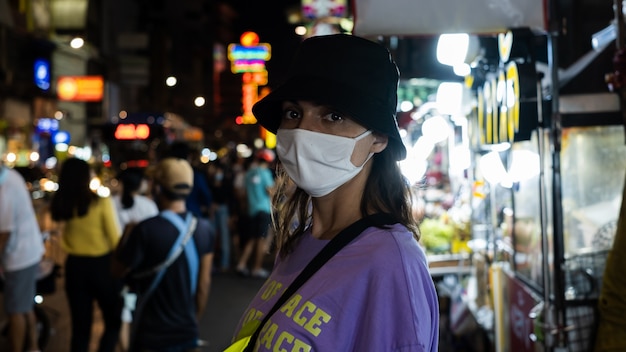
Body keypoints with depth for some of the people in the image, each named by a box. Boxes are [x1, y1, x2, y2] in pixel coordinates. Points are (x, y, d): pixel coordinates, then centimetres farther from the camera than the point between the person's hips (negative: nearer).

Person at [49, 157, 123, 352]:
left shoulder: (59, 206, -1)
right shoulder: (101, 202, -15)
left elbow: (63, 242, 6)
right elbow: (115, 239, -11)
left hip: (74, 266, 4)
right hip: (102, 265, -4)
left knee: (80, 326, 13)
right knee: (114, 320, 12)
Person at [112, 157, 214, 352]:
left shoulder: (146, 230, -19)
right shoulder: (204, 228, -4)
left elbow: (118, 271, -6)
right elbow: (204, 282, 2)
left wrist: (126, 237, 9)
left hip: (152, 336, -4)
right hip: (187, 332, 4)